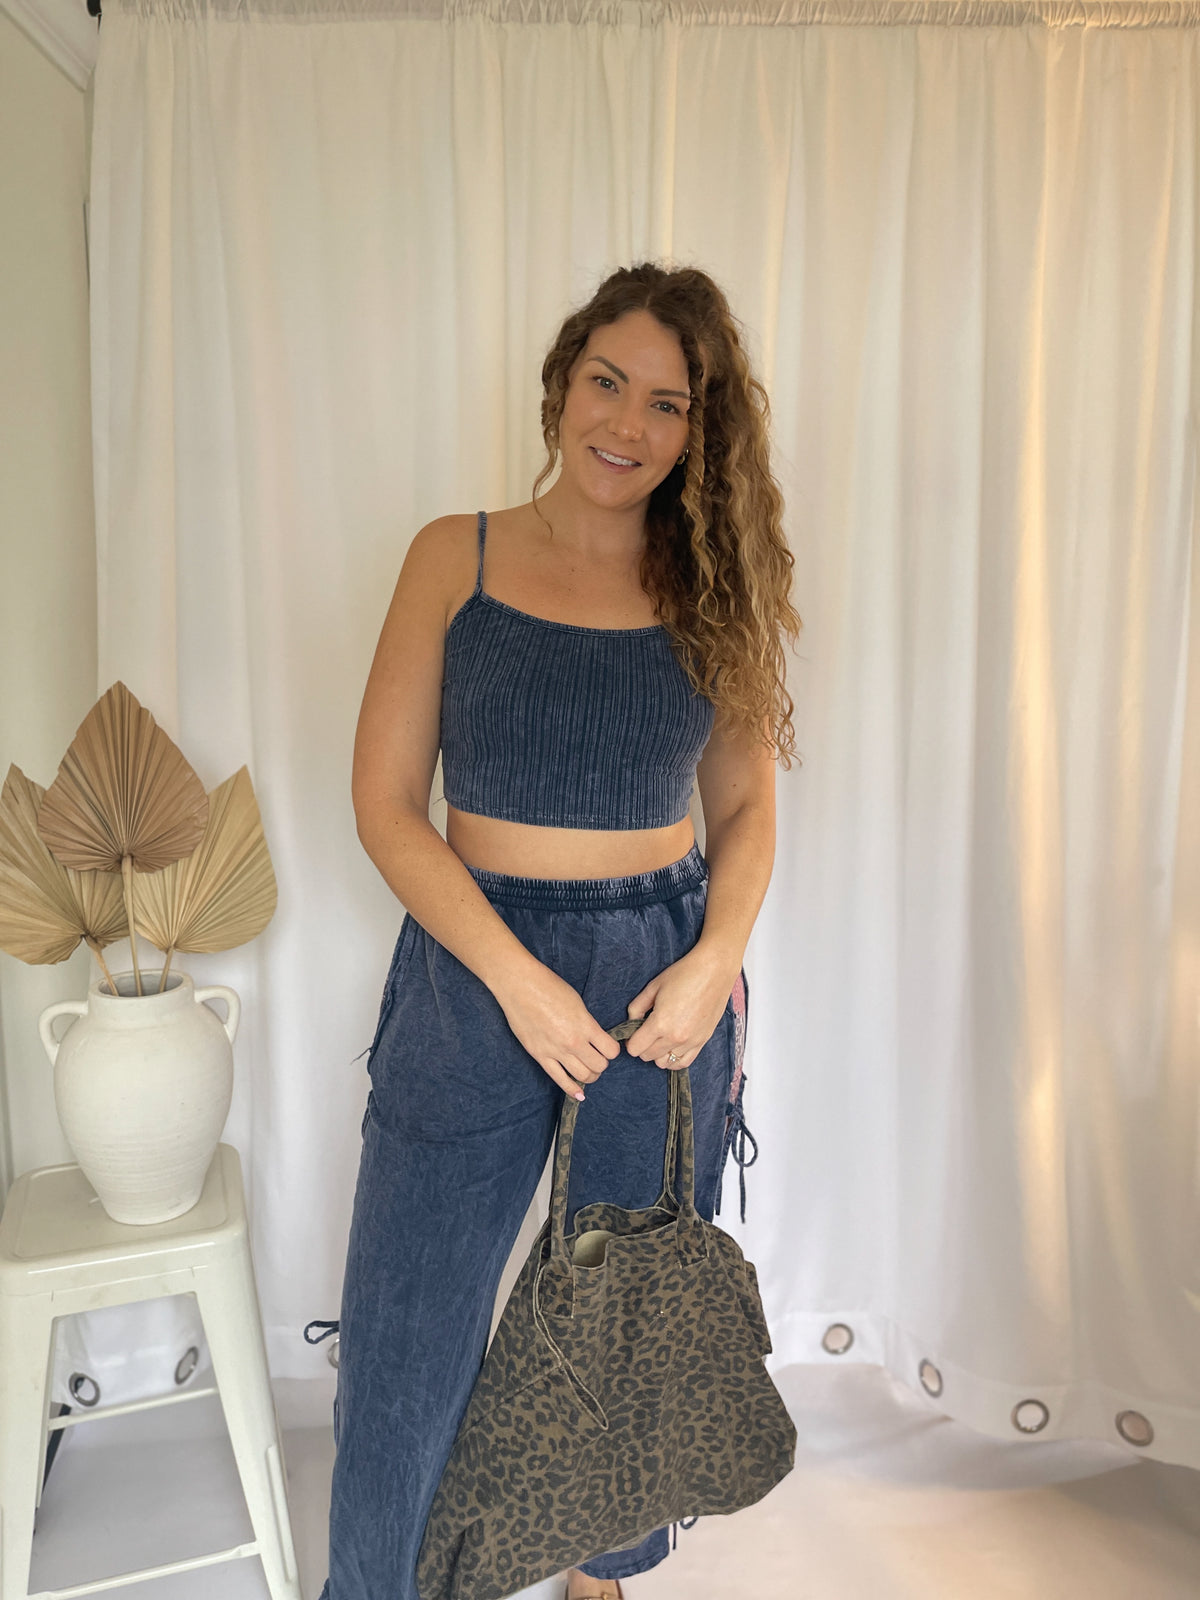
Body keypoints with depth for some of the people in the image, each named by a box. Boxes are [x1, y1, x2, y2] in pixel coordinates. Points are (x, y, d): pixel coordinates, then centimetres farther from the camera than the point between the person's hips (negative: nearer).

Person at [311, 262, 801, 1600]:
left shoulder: (716, 587, 2)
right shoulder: (456, 557, -2)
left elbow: (745, 805, 7)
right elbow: (385, 801, -6)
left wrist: (715, 959, -10)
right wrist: (519, 978, -14)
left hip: (667, 976, 2)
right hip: (473, 969, -1)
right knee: (406, 1331, 7)